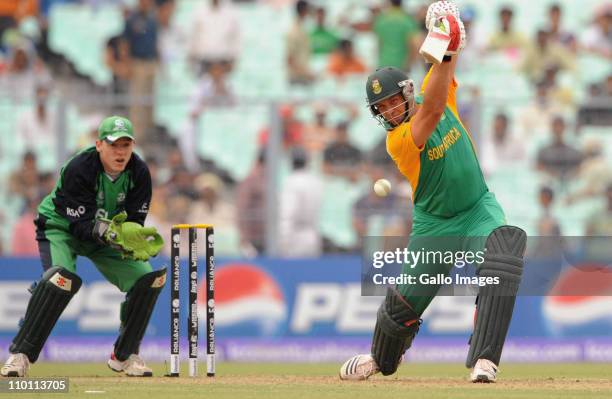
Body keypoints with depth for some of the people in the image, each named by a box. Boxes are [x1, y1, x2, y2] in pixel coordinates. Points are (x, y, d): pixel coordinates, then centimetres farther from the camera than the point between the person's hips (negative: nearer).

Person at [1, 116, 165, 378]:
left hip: (108, 236, 6)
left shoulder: (139, 173, -15)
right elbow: (82, 224, -31)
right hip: (60, 227, -5)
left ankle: (124, 355, 8)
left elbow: (135, 220, -13)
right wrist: (112, 233, -49)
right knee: (63, 276, -34)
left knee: (148, 277, -9)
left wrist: (132, 243, -35)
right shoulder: (77, 169, -30)